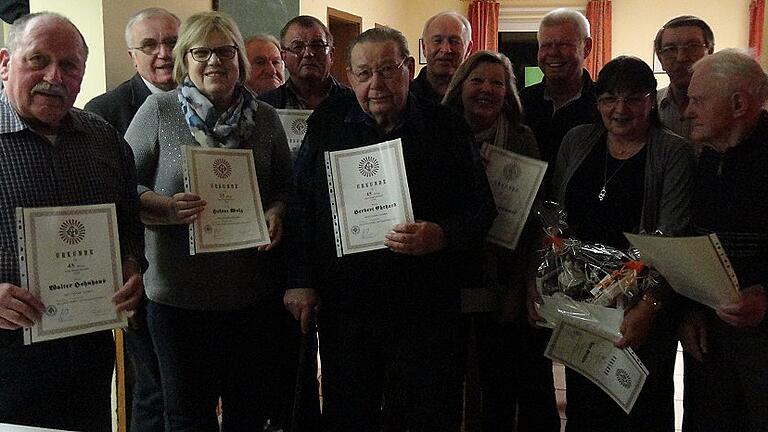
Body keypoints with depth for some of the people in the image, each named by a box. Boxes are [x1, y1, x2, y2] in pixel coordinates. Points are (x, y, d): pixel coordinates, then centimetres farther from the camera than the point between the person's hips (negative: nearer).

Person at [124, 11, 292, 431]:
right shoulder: (158, 110, -2)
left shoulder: (265, 117, 6)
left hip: (254, 292, 3)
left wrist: (276, 212, -8)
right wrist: (166, 208, -20)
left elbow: (284, 186, 13)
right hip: (178, 294, -2)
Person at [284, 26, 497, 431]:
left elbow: (481, 209, 1)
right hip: (342, 304, 2)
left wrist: (441, 236, -19)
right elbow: (300, 204, 7)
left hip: (426, 310, -1)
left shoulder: (448, 129, 0)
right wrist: (301, 280, 1)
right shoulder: (327, 123, 5)